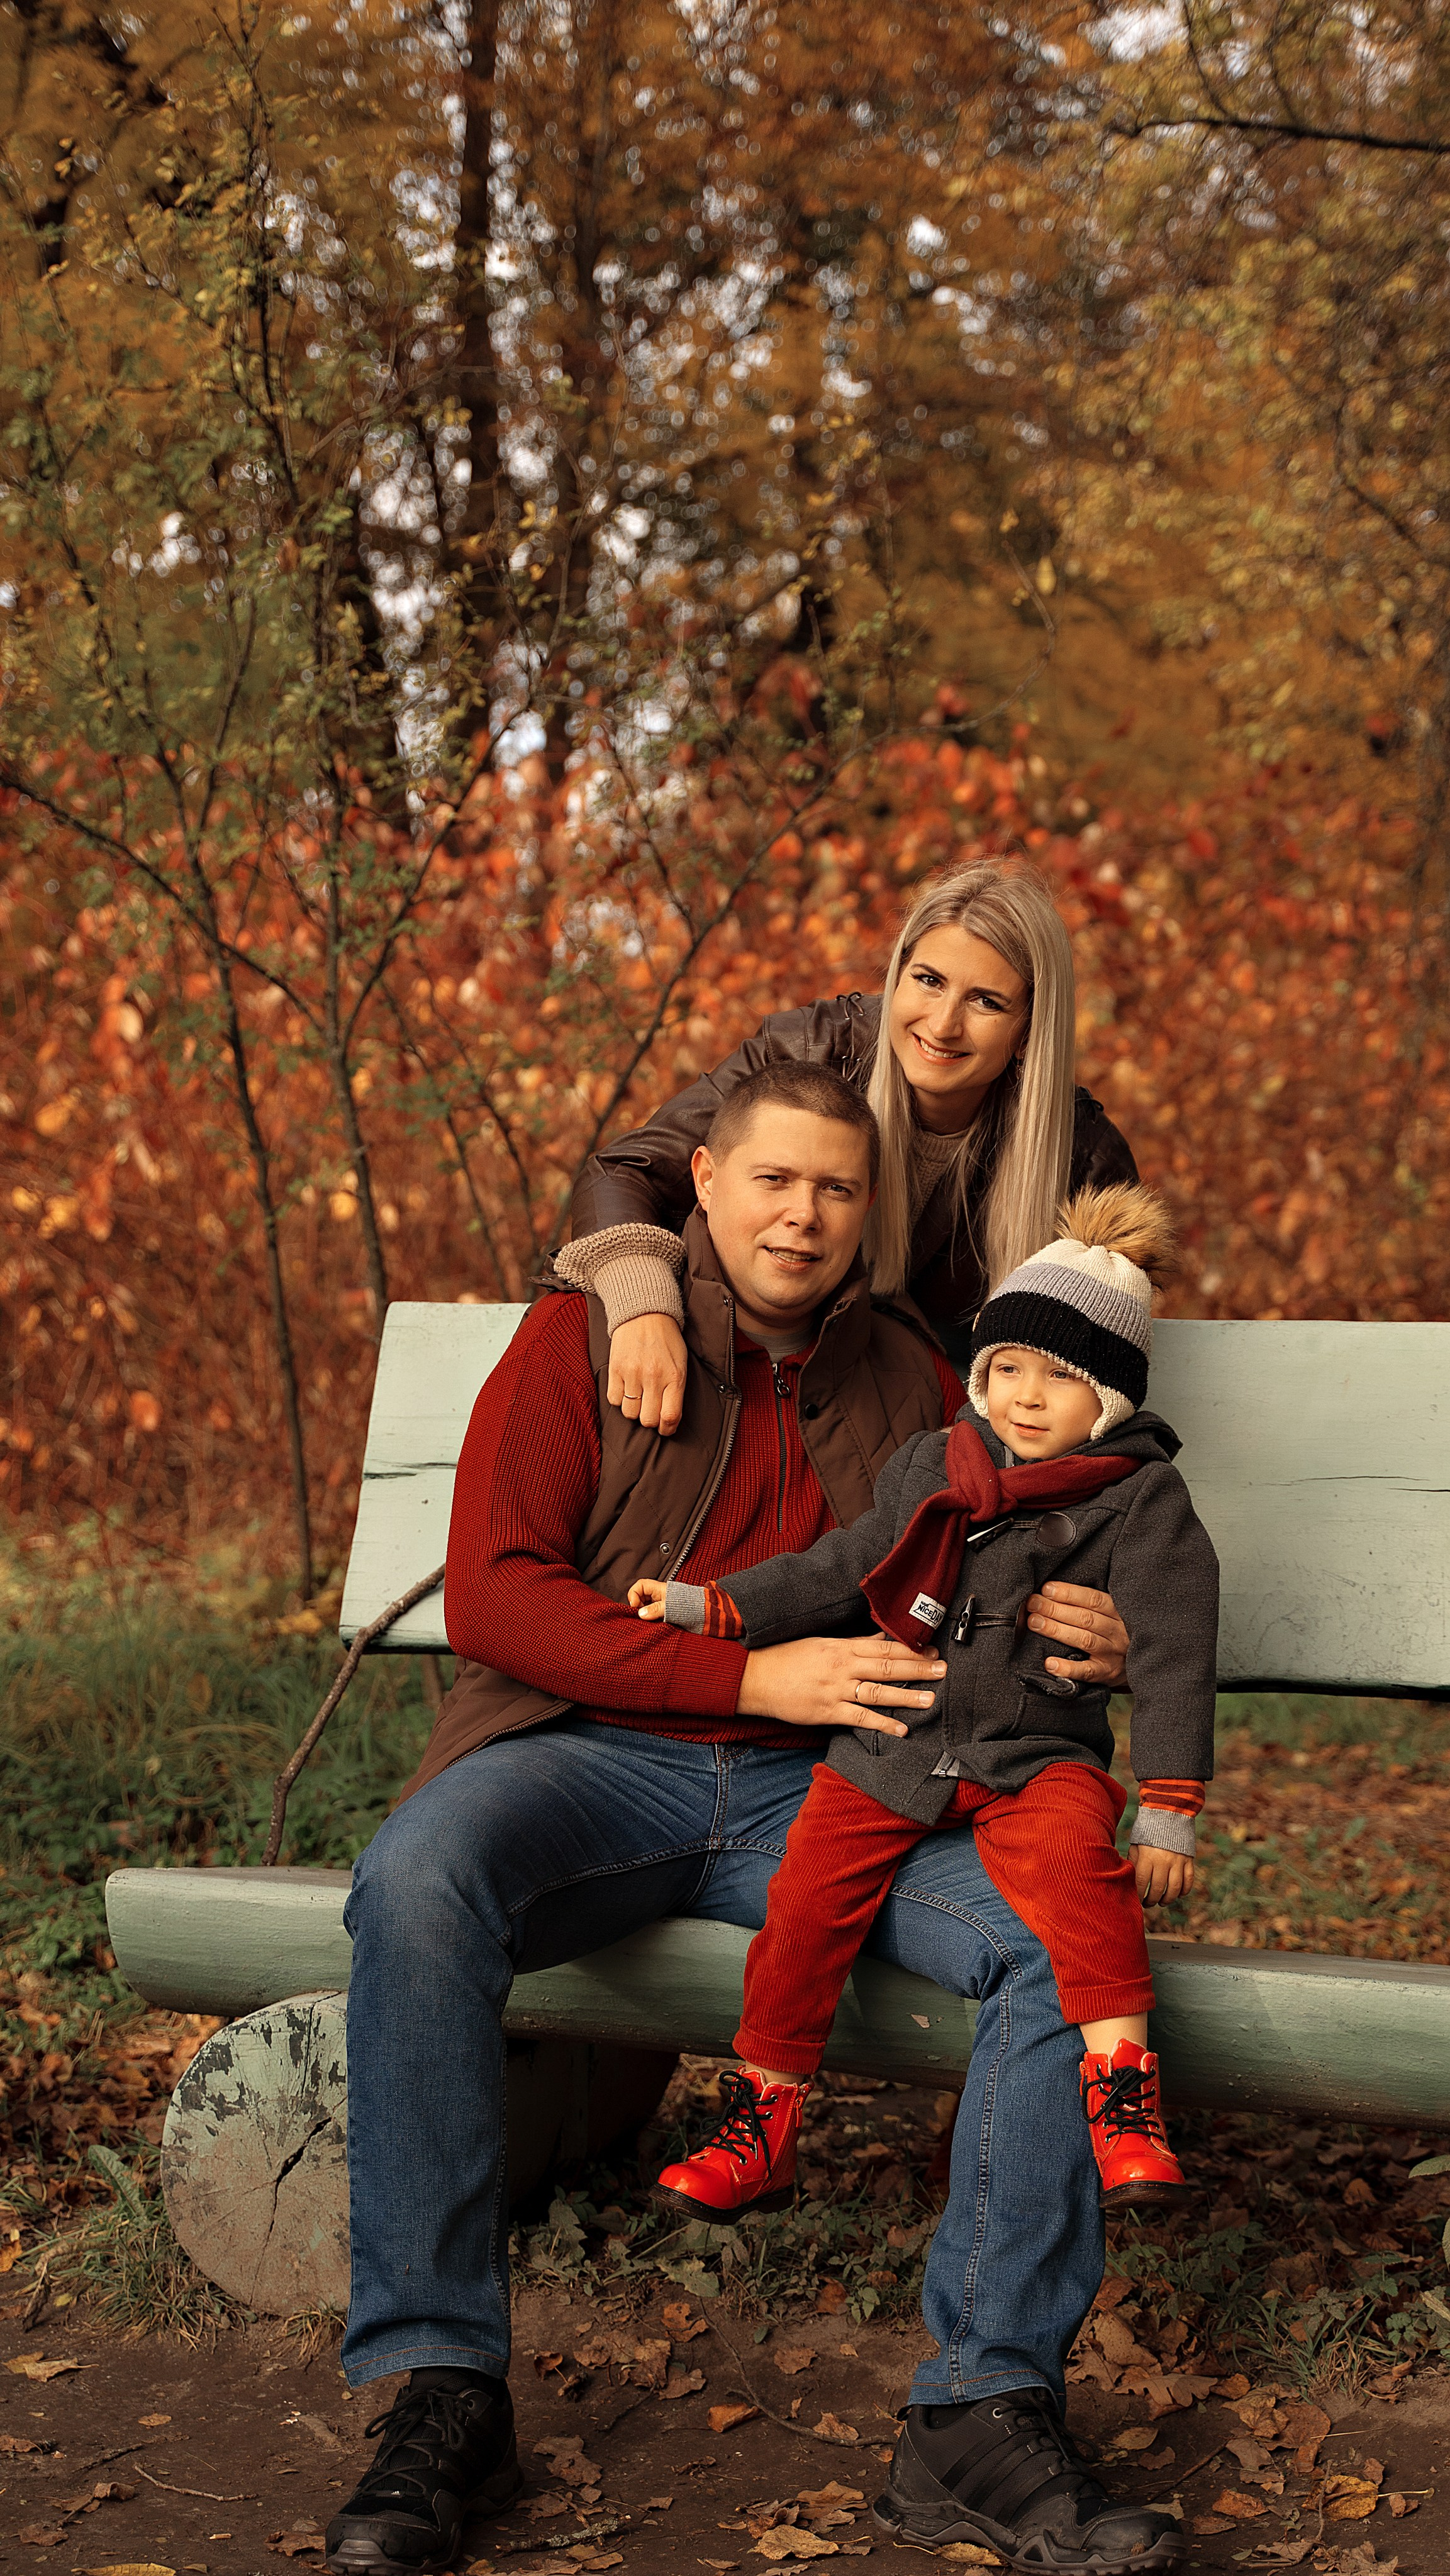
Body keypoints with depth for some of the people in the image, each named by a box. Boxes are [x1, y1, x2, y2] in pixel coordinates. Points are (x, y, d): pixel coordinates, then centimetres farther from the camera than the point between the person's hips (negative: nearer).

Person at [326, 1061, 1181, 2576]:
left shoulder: (911, 1386, 15)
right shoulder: (583, 1338, 5)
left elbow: (1005, 1593, 21)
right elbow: (492, 1596, -6)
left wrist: (1093, 1642, -6)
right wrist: (754, 1671, -16)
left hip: (819, 1791, 3)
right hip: (591, 1758, -3)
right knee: (418, 1879, -35)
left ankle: (986, 2410, -19)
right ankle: (439, 2390, -27)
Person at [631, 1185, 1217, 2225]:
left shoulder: (1142, 1499, -1)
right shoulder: (932, 1467, 11)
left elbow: (1174, 1654, -4)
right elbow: (842, 1570, 17)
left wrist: (1168, 1814, -9)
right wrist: (713, 1606, 7)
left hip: (1038, 1756, -3)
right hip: (892, 1752, 4)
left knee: (1071, 1857, -35)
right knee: (809, 1894, -13)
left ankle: (1123, 2092, -35)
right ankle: (762, 2125, 2)